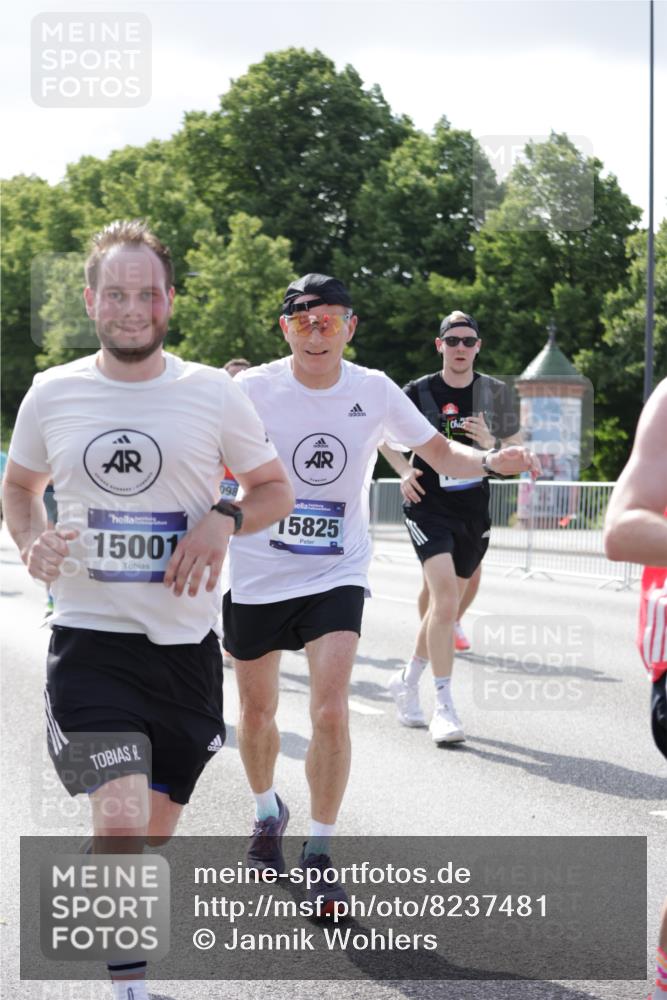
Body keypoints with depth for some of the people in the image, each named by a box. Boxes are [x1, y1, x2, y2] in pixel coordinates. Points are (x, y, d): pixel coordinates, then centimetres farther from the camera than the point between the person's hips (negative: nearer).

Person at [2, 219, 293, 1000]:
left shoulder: (213, 394, -1)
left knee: (152, 833, 12)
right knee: (121, 824, -19)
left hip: (186, 644, 2)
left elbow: (276, 489, 10)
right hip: (89, 640, -1)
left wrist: (223, 521, -10)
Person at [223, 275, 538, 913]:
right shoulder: (251, 390, -11)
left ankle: (318, 853, 0)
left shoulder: (373, 391, -5)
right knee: (257, 711, 15)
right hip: (256, 576, 0)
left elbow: (440, 454, 3)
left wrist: (491, 462, -17)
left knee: (330, 712, -15)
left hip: (336, 576, 0)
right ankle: (268, 812, 45)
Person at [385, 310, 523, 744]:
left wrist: (490, 444, -13)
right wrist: (405, 471, -8)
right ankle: (444, 707, -18)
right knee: (446, 597, -19)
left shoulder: (495, 393, 4)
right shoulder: (419, 393, -3)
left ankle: (409, 678, 36)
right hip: (429, 507, -4)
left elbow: (517, 453, 7)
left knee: (446, 602, 13)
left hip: (474, 511, 4)